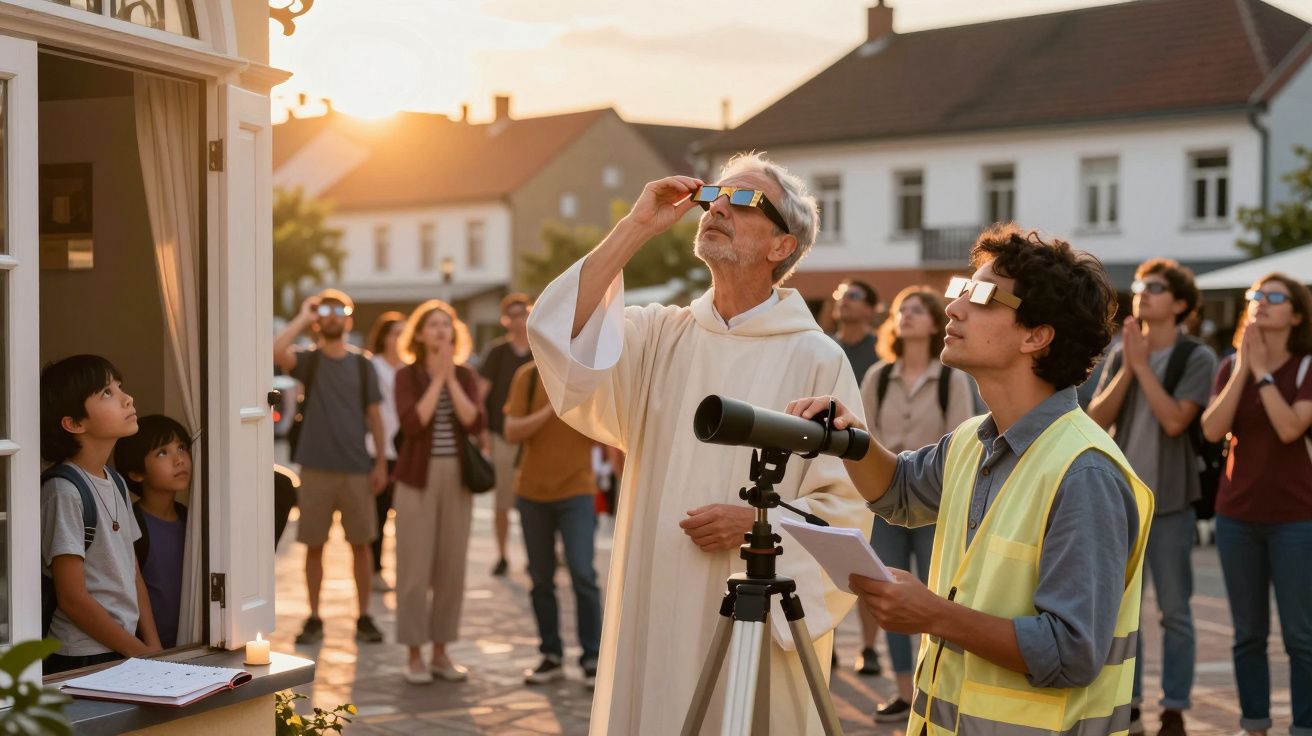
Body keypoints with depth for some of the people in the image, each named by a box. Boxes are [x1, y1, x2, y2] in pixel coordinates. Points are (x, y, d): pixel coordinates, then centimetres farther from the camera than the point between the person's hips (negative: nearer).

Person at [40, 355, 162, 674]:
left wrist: (154, 648, 4)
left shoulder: (116, 483, 11)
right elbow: (72, 599, -14)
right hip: (81, 661, -7)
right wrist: (141, 652, -10)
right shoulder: (64, 490, -13)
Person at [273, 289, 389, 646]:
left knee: (361, 543, 5)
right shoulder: (308, 360, 2)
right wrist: (302, 317, -12)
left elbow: (374, 415, 6)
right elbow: (276, 352, -20)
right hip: (315, 467, -1)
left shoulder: (362, 364, 6)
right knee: (314, 545, 5)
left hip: (357, 469, 1)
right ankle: (313, 619, 14)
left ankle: (364, 617, 14)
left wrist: (381, 462, -1)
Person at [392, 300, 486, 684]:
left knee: (451, 567, 5)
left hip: (457, 478, 3)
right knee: (415, 567, -3)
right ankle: (414, 655, 6)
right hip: (418, 478, -3)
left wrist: (451, 378, -13)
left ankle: (441, 653, 14)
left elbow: (475, 424, -8)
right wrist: (438, 378, -15)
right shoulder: (407, 375, -1)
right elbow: (413, 423, -17)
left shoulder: (466, 376, 7)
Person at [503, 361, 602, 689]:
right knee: (541, 579, 7)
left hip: (576, 492, -2)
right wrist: (551, 408, -19)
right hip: (532, 490, 2)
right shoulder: (529, 376, -1)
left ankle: (592, 659, -1)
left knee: (583, 575, -10)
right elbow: (512, 432, -6)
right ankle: (551, 656, 18)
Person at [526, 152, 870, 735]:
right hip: (653, 619, 3)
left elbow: (848, 506, -4)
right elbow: (557, 335, -10)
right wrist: (636, 227, -9)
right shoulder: (659, 335, 7)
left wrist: (761, 522, -19)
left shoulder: (816, 359, -3)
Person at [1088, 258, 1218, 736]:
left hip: (1169, 500, -4)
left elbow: (1175, 420, -18)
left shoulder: (1196, 358, -5)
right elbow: (1097, 419, -1)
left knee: (1173, 611, 1)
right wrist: (1127, 367, -10)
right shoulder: (1119, 355, 8)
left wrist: (1142, 363, -13)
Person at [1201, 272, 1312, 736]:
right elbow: (1213, 430, -8)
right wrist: (1242, 369, -11)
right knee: (1249, 633, 9)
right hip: (1237, 515, 4)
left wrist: (1262, 371, -14)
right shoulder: (1231, 367, 7)